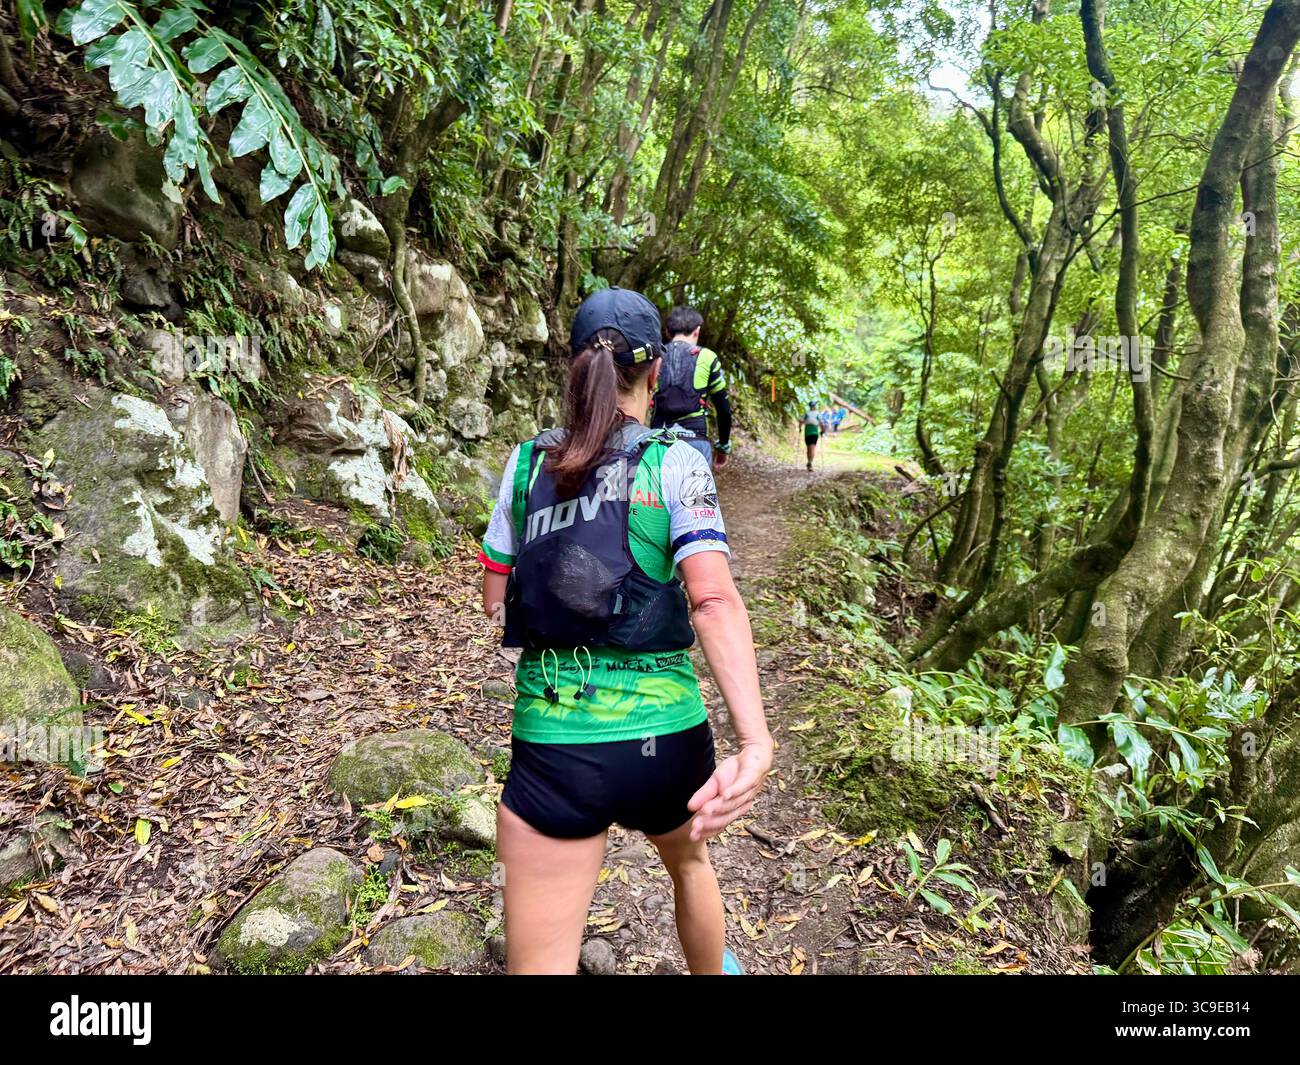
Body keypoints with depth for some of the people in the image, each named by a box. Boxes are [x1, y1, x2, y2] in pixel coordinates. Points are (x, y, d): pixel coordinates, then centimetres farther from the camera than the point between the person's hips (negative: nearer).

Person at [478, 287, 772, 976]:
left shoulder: (527, 462, 1)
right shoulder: (676, 462, -7)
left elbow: (494, 597, 9)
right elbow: (714, 601, -19)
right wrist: (755, 742, -26)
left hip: (553, 742, 0)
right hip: (666, 733, 0)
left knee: (539, 961, 9)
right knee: (688, 862, 32)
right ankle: (716, 970, 58)